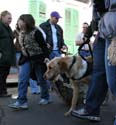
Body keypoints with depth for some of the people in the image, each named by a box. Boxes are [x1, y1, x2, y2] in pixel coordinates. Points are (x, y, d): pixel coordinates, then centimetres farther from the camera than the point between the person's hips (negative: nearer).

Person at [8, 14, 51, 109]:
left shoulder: (36, 32, -14)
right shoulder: (22, 33, 8)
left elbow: (43, 45, -15)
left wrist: (46, 57, -23)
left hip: (37, 59, -6)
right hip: (26, 59, 7)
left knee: (41, 79, 7)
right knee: (22, 80, -5)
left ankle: (45, 98, 25)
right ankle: (22, 101, -3)